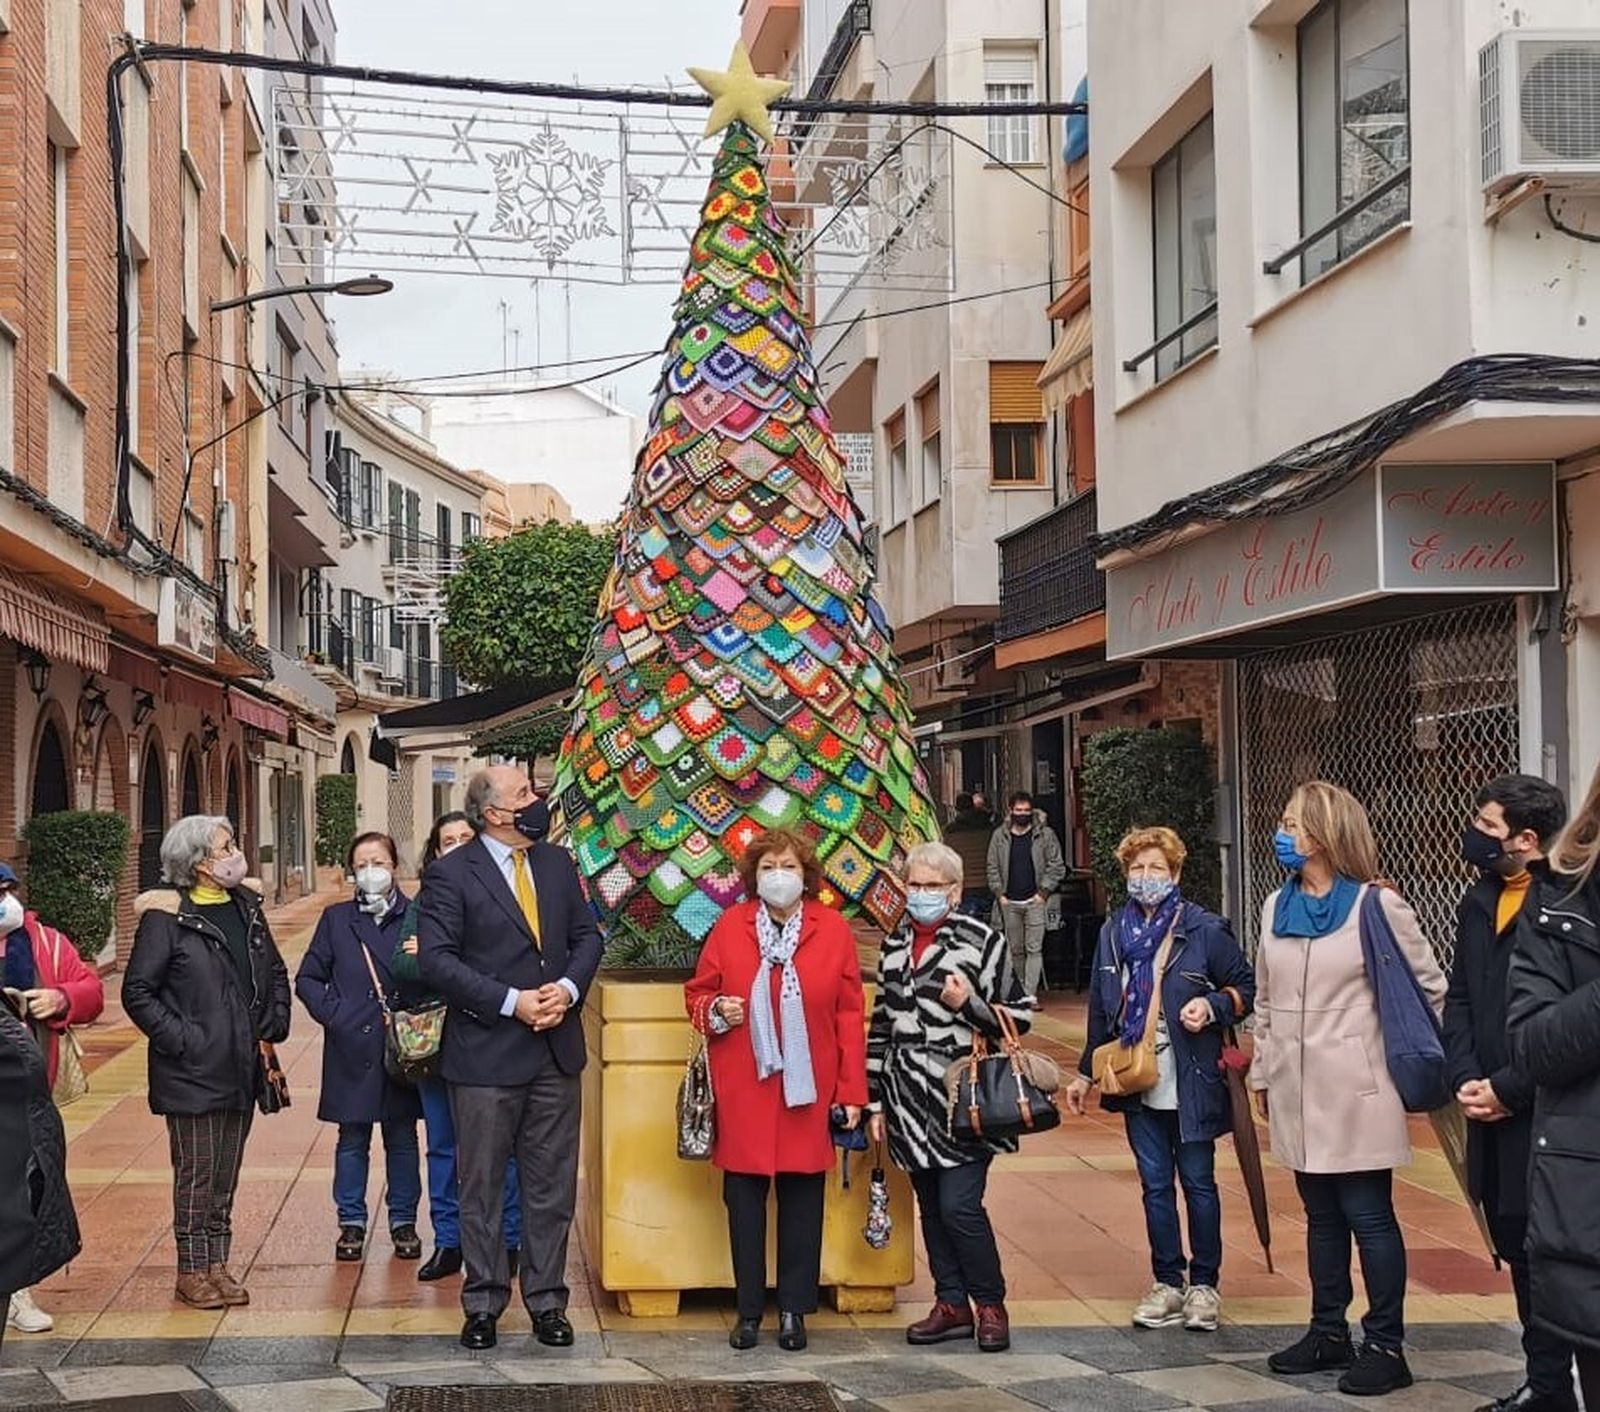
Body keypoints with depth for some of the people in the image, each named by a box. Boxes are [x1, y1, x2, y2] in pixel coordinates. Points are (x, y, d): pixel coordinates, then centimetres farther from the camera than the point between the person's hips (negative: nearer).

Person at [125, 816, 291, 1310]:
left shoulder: (247, 907, 8)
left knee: (226, 1173, 12)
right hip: (192, 1071, -6)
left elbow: (275, 972, 20)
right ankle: (192, 1271, 11)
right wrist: (178, 1040, -15)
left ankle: (217, 1265, 21)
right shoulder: (166, 916, -11)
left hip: (240, 1067, 6)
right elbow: (137, 992, -11)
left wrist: (275, 1026, 8)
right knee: (196, 1173, 1)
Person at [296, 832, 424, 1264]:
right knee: (352, 1140, 8)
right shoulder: (336, 919, 5)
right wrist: (331, 1013, -4)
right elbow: (308, 977, 9)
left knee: (402, 1139, 9)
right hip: (351, 1050, 1)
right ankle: (351, 1223, 18)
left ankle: (403, 1222, 19)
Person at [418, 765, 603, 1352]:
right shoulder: (451, 874, -7)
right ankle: (484, 1303, 17)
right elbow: (437, 958, -14)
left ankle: (547, 1300, 19)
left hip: (557, 1051, 4)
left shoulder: (558, 863, 9)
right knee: (481, 1187, 6)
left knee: (552, 1185, 9)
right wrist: (511, 1002, -18)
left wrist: (569, 988, -8)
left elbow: (586, 935, 12)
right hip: (486, 1054, -4)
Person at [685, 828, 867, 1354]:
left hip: (808, 1091, 0)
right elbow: (697, 993, 13)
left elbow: (850, 1014, 3)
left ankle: (794, 1309, 16)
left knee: (802, 1197, 4)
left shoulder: (834, 930, 3)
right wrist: (716, 1011, -11)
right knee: (744, 1196, 4)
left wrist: (852, 1091, 0)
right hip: (742, 1092, 0)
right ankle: (749, 1310, 15)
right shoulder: (729, 926, 4)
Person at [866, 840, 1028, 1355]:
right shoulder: (893, 945, 12)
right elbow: (881, 1025, 16)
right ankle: (952, 1304, 22)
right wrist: (875, 1099, 14)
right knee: (931, 1207, 11)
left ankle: (990, 1303, 8)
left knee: (959, 1205, -9)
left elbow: (1018, 1017, -1)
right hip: (910, 1100, 6)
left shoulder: (983, 941, -4)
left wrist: (968, 1004, -18)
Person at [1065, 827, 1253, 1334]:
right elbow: (1100, 1009, 16)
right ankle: (1168, 1282, 18)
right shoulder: (1113, 933, 8)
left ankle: (1204, 1284, 16)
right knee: (1155, 1186, 9)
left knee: (1198, 1183, 5)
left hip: (1191, 1087, -4)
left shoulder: (1204, 929, -6)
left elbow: (1247, 988, 0)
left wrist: (1212, 1005, -19)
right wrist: (1086, 1073, 18)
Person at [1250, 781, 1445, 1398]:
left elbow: (1430, 988, -2)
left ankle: (1386, 1347, 6)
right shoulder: (1277, 906, 9)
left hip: (1355, 1092, -6)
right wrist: (1262, 1073, 15)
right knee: (1321, 1216, 14)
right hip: (1297, 1092, 6)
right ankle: (1329, 1332, 24)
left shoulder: (1377, 906, -10)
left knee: (1368, 1216, -2)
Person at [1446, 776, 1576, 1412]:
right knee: (1515, 1245, 13)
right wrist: (1465, 1078, 1)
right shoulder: (1479, 901, 11)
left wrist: (1509, 1088, -15)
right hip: (1492, 1112, 8)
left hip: (1548, 1113, -8)